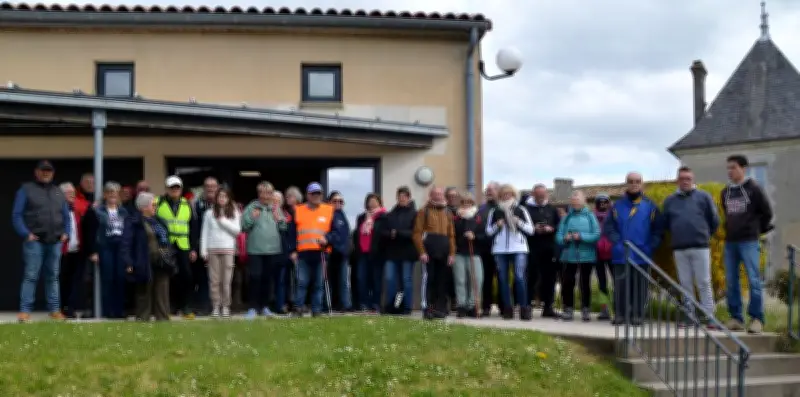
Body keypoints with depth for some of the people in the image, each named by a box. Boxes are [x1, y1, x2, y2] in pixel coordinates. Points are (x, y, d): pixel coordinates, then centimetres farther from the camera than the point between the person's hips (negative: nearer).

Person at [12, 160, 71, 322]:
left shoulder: (58, 192, 18)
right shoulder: (26, 189, 1)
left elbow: (66, 215, 21)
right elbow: (16, 215, -4)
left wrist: (66, 233, 7)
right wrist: (26, 234, -12)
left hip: (55, 241, 5)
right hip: (35, 241, -5)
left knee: (53, 277, 9)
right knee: (30, 276, -7)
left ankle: (55, 309, 13)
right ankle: (25, 310, -6)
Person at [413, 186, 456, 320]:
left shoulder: (447, 213, 16)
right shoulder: (423, 211, 3)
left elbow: (451, 234, 12)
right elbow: (417, 233, -5)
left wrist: (452, 253, 2)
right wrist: (422, 252, -13)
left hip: (444, 252, 4)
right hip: (429, 251, -4)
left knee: (442, 281, 5)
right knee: (429, 279, -6)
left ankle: (441, 309, 10)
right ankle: (429, 309, -3)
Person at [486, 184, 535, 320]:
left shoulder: (521, 210, 9)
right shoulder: (494, 212, 12)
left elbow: (530, 229, 6)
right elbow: (488, 231, 12)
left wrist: (519, 222, -9)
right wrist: (497, 226, -6)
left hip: (519, 249, -2)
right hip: (500, 249, 2)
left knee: (520, 277, -12)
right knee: (503, 279, 2)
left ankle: (524, 308, -8)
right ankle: (507, 309, 8)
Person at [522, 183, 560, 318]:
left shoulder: (551, 208, 14)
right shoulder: (526, 208, 2)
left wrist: (551, 229, -6)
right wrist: (533, 229, -14)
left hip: (549, 249, 4)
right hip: (532, 247, -4)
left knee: (549, 277, 5)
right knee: (531, 276, -4)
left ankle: (547, 307, 12)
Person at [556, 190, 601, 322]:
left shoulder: (590, 216, 0)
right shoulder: (567, 218, 7)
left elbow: (596, 235, -8)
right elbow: (558, 236, 6)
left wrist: (581, 236, -17)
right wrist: (565, 238, -15)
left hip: (586, 255, -2)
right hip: (569, 255, 2)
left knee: (585, 283, 5)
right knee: (567, 282, -1)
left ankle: (586, 310, 13)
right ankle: (568, 309, 9)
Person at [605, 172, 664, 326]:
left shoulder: (650, 206, 4)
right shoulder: (618, 206, 7)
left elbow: (658, 229, 1)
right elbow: (608, 227, 3)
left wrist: (650, 247, -10)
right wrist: (618, 243, -10)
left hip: (642, 256, -1)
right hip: (621, 255, 1)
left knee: (640, 286, 3)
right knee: (620, 286, 2)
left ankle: (638, 315, 10)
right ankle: (619, 314, 9)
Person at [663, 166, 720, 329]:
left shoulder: (703, 197, 3)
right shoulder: (670, 200, 11)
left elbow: (714, 220, 7)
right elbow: (666, 223, 17)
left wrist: (705, 235, 10)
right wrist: (677, 235, 12)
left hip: (700, 247, -3)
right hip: (679, 248, 3)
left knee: (704, 283, -4)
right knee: (685, 284, 6)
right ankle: (689, 316, 10)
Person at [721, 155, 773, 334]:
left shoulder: (753, 189, -3)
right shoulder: (725, 192, 12)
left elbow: (767, 212, 4)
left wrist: (759, 229, 12)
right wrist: (730, 229, 14)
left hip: (749, 242, -5)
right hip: (730, 242, 5)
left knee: (753, 281, -7)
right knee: (731, 282, 5)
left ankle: (757, 319, -5)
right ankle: (736, 318, 11)